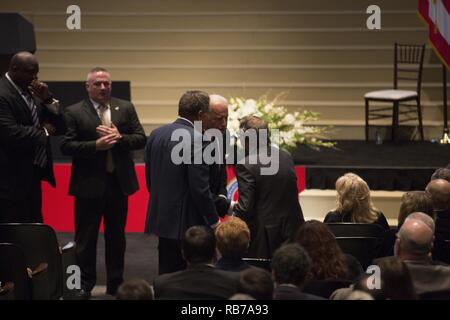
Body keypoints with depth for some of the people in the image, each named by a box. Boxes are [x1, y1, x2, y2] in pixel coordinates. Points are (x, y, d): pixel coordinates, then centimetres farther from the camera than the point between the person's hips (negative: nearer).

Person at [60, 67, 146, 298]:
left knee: (116, 236, 12)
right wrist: (96, 145, -21)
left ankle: (115, 284, 24)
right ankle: (85, 285, 16)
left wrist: (119, 137, -15)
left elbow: (141, 139, 3)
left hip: (119, 182, 3)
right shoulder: (74, 112, -3)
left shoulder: (125, 108, 6)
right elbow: (66, 146, -10)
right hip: (89, 184, -3)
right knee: (86, 238, 4)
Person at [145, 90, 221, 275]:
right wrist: (214, 221, -7)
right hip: (187, 222, -7)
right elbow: (200, 188, -17)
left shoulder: (156, 134, 6)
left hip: (161, 218, 7)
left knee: (167, 274, 13)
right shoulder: (195, 140, -17)